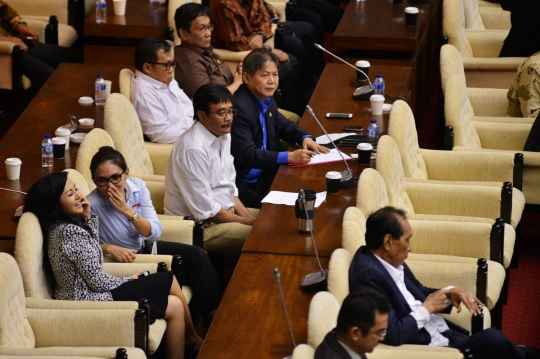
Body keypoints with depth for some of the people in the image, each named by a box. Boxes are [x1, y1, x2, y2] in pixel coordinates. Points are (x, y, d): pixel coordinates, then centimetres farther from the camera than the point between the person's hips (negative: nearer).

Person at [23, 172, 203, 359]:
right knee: (168, 280, 6)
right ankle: (194, 340, 23)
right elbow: (97, 281, -21)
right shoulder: (71, 232, -24)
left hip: (88, 295, 9)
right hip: (92, 301, -9)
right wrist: (130, 280, -2)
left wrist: (88, 217, 5)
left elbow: (92, 246, 21)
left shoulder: (59, 226, 4)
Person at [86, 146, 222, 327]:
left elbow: (155, 233, -14)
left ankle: (216, 317, 3)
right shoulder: (92, 205, -27)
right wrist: (109, 248, -34)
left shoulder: (138, 187, -13)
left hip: (145, 247, 6)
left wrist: (128, 211, -29)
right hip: (124, 259, -5)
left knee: (197, 256, -8)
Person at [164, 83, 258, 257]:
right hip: (199, 226, -10)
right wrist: (247, 221, -12)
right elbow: (205, 210, -23)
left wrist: (247, 216, -3)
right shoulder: (194, 149, -25)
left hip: (222, 211, 10)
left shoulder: (223, 135, 4)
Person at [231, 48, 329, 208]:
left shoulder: (266, 98, 3)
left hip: (265, 173, 9)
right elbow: (247, 155, -27)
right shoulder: (238, 108, -23)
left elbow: (283, 125, 21)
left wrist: (305, 138, 0)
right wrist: (289, 157, -29)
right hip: (245, 185, -9)